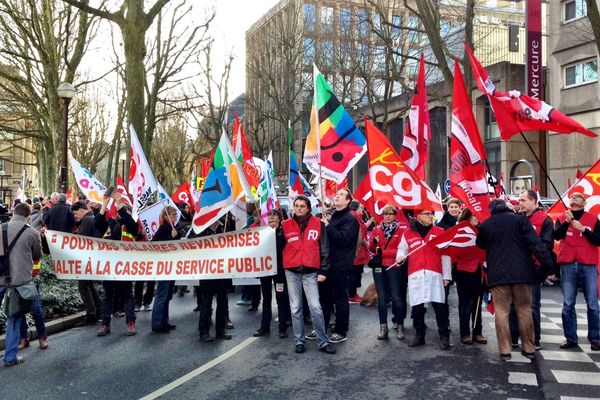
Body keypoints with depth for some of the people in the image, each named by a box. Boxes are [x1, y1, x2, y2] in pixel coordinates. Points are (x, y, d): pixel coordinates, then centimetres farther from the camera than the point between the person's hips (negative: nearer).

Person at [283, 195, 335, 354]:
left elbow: (324, 249, 2)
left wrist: (323, 271, -2)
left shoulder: (318, 224, 1)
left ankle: (323, 342, 7)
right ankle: (299, 341, 16)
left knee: (315, 307, -4)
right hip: (292, 272, 2)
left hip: (311, 272, -1)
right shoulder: (286, 225, 4)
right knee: (295, 308, 7)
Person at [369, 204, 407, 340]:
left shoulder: (401, 230, 1)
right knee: (381, 297, 5)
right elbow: (371, 249, 7)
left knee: (396, 297, -3)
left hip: (394, 267, -3)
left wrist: (383, 252, -16)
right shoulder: (377, 229, 10)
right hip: (379, 267, 3)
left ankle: (400, 326, 10)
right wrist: (373, 242, -14)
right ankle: (383, 327, 11)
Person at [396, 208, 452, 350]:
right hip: (415, 275, 1)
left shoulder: (440, 232, 7)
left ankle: (444, 336, 5)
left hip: (435, 274, -1)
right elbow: (402, 249, 16)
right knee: (417, 307, 6)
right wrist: (400, 258, -8)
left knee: (440, 306, -3)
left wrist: (446, 275, 2)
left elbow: (445, 255, 6)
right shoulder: (408, 233, 9)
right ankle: (419, 335, 19)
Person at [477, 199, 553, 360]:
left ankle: (505, 350, 4)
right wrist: (548, 264, -8)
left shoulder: (485, 225, 3)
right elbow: (535, 243, -8)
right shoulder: (520, 219, -1)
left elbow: (480, 244, 20)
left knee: (502, 311, 4)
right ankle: (529, 348, 16)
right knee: (525, 310, 10)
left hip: (497, 274, 0)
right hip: (522, 273, 0)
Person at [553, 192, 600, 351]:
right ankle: (570, 338, 9)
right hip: (568, 266, 1)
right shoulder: (562, 218, 11)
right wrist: (566, 222, -19)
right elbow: (556, 236, -6)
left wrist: (583, 229, -12)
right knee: (568, 304, 3)